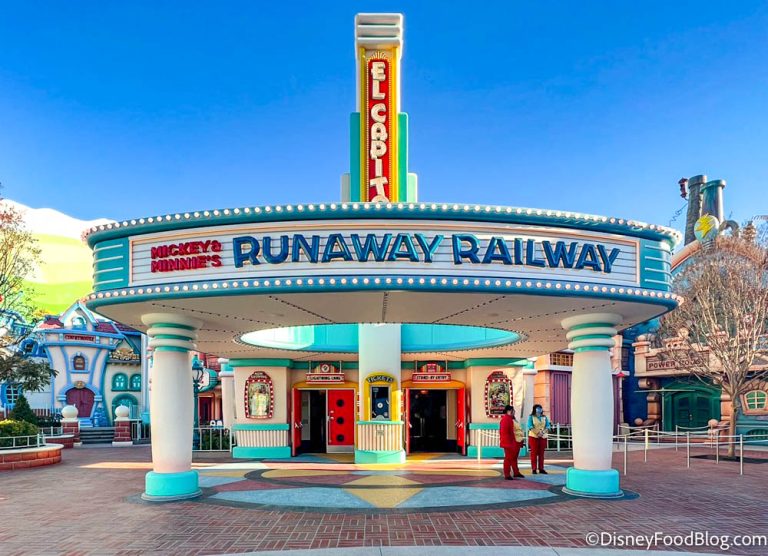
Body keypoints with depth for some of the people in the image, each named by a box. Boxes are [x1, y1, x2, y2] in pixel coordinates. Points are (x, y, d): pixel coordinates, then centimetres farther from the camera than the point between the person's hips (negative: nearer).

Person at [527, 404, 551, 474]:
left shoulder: (544, 417, 12)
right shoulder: (531, 417, 0)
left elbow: (548, 426, 2)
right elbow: (530, 426, -12)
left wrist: (543, 432, -18)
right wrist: (537, 433, -24)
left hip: (543, 437, 4)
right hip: (533, 436, -3)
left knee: (541, 453, 4)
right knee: (534, 453, -3)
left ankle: (541, 468, 8)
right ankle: (534, 469, -1)